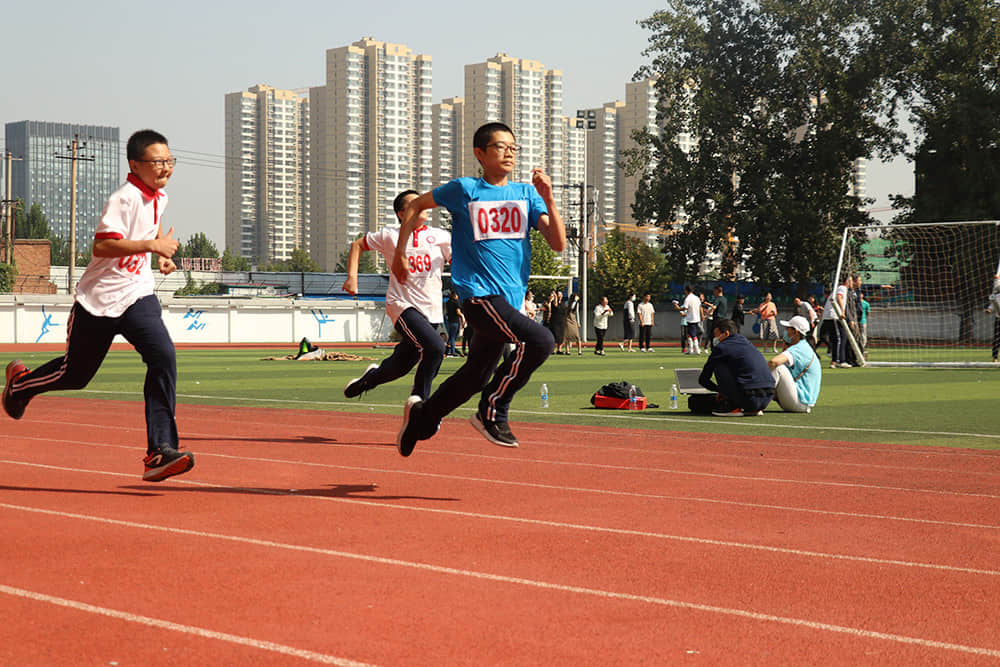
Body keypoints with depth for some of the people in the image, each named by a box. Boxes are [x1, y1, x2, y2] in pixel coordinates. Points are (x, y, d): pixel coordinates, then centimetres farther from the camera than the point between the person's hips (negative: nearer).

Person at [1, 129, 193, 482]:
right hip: (98, 299, -5)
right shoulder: (124, 198, -19)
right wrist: (152, 245, -33)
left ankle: (160, 450, -20)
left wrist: (163, 254, 16)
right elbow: (101, 245, -31)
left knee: (163, 357, -19)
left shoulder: (159, 197, 7)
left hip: (138, 297, 5)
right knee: (75, 373, 12)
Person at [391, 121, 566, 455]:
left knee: (477, 375, 15)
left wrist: (548, 198, -10)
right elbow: (416, 205, 14)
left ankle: (421, 415, 38)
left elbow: (558, 244, 2)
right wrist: (399, 253, 14)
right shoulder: (464, 190, 0)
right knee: (539, 340, -26)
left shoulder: (527, 193, 9)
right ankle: (492, 412, -12)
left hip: (510, 299, 6)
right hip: (479, 295, -6)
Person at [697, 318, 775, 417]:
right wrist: (723, 390, 37)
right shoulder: (746, 342, 23)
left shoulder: (721, 347, 1)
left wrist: (718, 389, 27)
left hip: (750, 399, -7)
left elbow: (703, 379, 9)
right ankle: (755, 409, 15)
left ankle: (732, 407, 2)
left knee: (718, 364, 5)